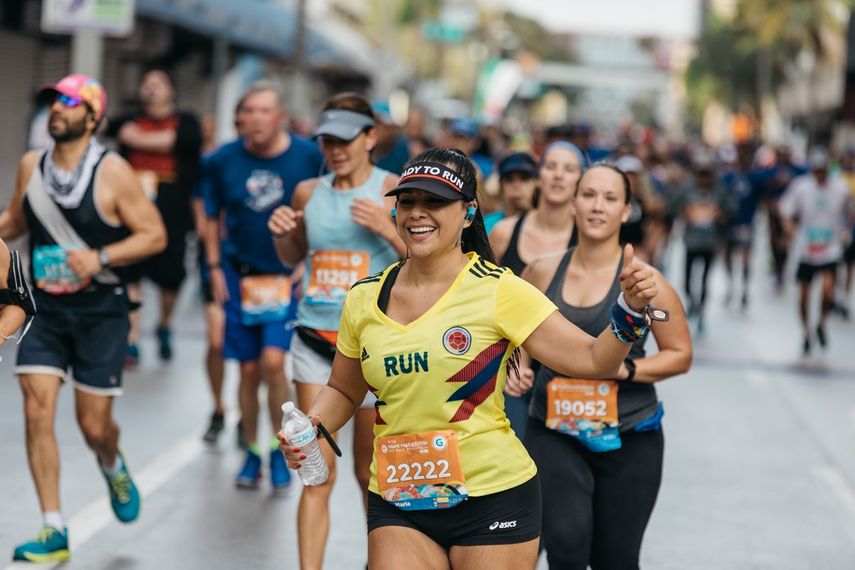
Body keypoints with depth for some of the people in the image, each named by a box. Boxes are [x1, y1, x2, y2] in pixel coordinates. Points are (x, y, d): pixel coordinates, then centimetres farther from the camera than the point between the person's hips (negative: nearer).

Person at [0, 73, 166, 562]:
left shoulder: (112, 172, -12)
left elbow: (155, 235, -10)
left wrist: (100, 257, -22)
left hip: (100, 311, -3)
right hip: (46, 309, 3)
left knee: (93, 424, 2)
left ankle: (113, 467, 41)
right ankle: (54, 533, -2)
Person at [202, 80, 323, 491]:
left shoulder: (309, 157, -7)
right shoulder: (223, 161, -2)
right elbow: (213, 217, 11)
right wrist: (215, 267, 5)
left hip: (289, 277, -2)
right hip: (241, 276, 2)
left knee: (273, 361, -16)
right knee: (249, 369, 6)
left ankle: (281, 449, 3)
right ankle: (252, 451, 22)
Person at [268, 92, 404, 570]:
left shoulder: (393, 190, -6)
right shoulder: (309, 192, 7)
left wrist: (388, 230, -22)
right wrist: (282, 233, 2)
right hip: (315, 338, 3)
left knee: (370, 472, 9)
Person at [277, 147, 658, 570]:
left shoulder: (499, 291, -7)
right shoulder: (363, 299, 4)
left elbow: (592, 360, -9)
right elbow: (343, 391, 18)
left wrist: (630, 312, -26)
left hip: (493, 498, -3)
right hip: (396, 505, 3)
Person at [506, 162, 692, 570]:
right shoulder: (542, 272, 2)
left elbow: (680, 355, -1)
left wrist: (625, 368, -16)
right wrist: (514, 367, -1)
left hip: (628, 440, -1)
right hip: (553, 433, 1)